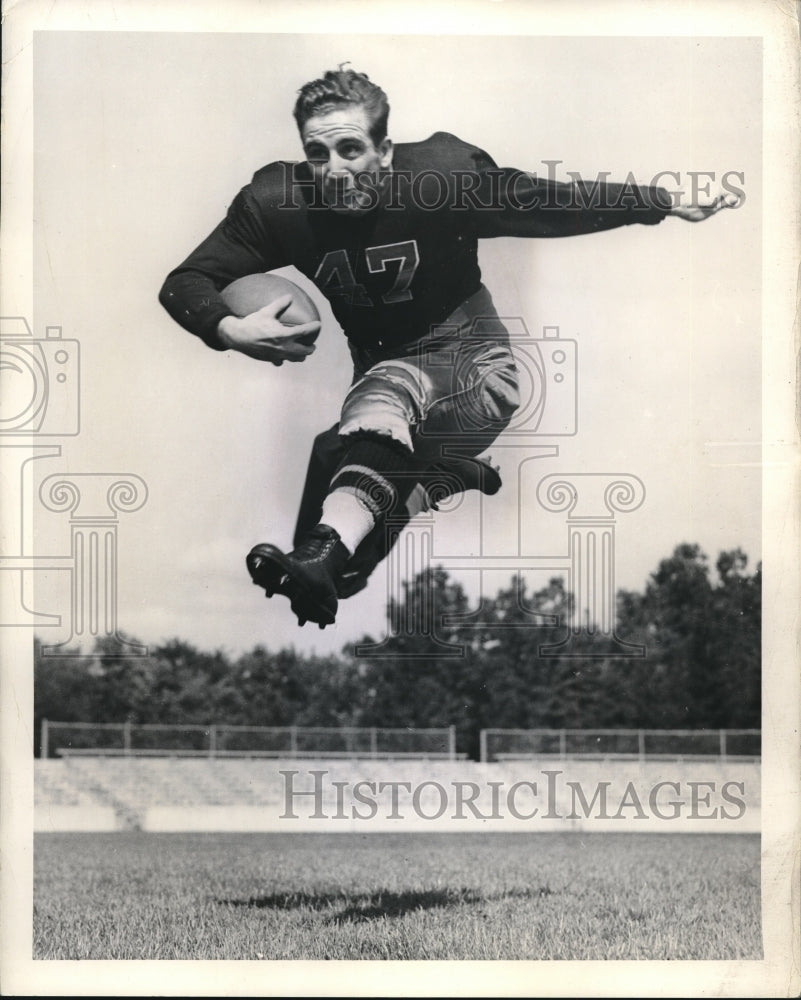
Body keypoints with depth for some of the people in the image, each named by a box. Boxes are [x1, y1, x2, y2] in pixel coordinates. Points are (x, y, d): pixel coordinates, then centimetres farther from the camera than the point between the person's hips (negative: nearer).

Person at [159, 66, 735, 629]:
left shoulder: (440, 176, -16)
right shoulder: (280, 203, -12)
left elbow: (553, 203, -4)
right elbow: (185, 281, -8)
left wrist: (667, 203, -4)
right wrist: (229, 329, -30)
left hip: (475, 374, -5)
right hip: (374, 381, 5)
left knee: (389, 386, -36)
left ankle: (326, 553, -59)